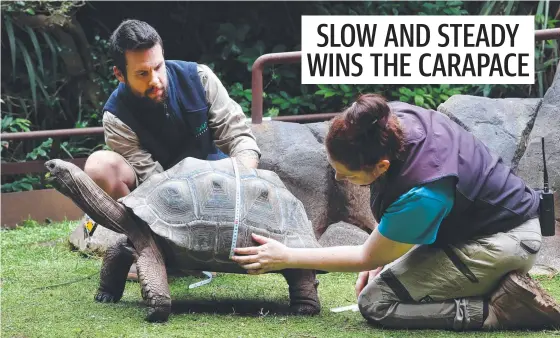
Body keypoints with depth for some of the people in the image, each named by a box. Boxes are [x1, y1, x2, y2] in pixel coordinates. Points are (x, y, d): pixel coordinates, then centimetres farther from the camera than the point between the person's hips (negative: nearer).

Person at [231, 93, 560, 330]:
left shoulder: (421, 194, -36)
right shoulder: (390, 120, -16)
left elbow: (366, 257, -17)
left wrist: (286, 257, -11)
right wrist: (385, 255, 4)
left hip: (505, 241, -9)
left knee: (376, 302, -13)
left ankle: (508, 307, -15)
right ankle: (503, 287, 6)